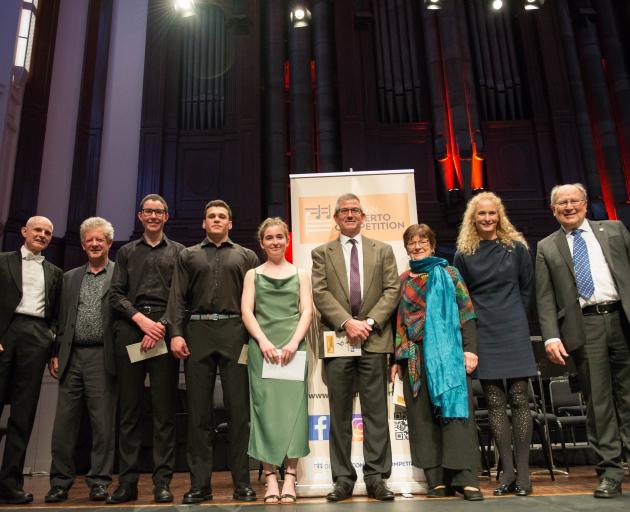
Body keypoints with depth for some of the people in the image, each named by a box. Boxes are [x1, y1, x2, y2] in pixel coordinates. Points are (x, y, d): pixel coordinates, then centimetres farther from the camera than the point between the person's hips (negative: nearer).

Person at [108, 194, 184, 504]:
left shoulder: (178, 252, 13)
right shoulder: (126, 252, 19)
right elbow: (115, 294, 9)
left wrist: (162, 326, -10)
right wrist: (142, 320, -6)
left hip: (164, 329, -2)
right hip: (130, 329, 2)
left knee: (164, 408, -2)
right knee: (129, 407, 3)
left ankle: (162, 481, 3)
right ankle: (127, 481, 9)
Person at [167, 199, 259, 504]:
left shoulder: (246, 256, 15)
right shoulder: (188, 256, 18)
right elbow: (178, 297, 9)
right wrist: (175, 333, -5)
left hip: (235, 334, -1)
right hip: (198, 334, 1)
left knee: (239, 409, -1)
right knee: (198, 411, 3)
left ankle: (242, 483, 7)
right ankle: (200, 484, 11)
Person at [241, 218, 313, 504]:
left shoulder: (300, 274, 13)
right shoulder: (253, 274, 13)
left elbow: (307, 311, 5)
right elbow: (246, 312, 3)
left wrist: (294, 343, -10)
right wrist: (263, 342, -11)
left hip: (293, 346, 0)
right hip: (262, 346, 0)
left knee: (292, 405, -3)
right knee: (265, 407, -2)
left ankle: (290, 477, 3)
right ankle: (270, 478, 4)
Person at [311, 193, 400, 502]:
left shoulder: (383, 251, 13)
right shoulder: (322, 253, 11)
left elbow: (392, 290, 4)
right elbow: (320, 293, 0)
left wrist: (370, 321, -9)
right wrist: (346, 322, -13)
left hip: (374, 339, 0)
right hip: (336, 339, 0)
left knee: (375, 411, 2)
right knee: (340, 413, 5)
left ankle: (376, 477, 12)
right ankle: (343, 478, 13)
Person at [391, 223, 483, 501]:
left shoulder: (448, 274, 7)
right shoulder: (401, 281, 14)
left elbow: (466, 313, 1)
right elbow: (397, 321, 13)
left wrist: (470, 349, -9)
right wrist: (396, 359, 8)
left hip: (447, 352, -2)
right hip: (414, 356, 3)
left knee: (454, 409, -7)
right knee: (423, 416, 3)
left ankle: (466, 478, -2)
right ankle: (437, 480, 10)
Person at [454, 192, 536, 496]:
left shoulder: (516, 247, 5)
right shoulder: (464, 254, 4)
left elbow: (527, 287, 12)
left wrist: (514, 316, 10)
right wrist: (475, 320, 5)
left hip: (513, 331, 0)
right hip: (483, 334, 0)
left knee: (519, 399, 0)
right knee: (494, 402, 3)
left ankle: (523, 470, 8)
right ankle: (507, 469, 11)